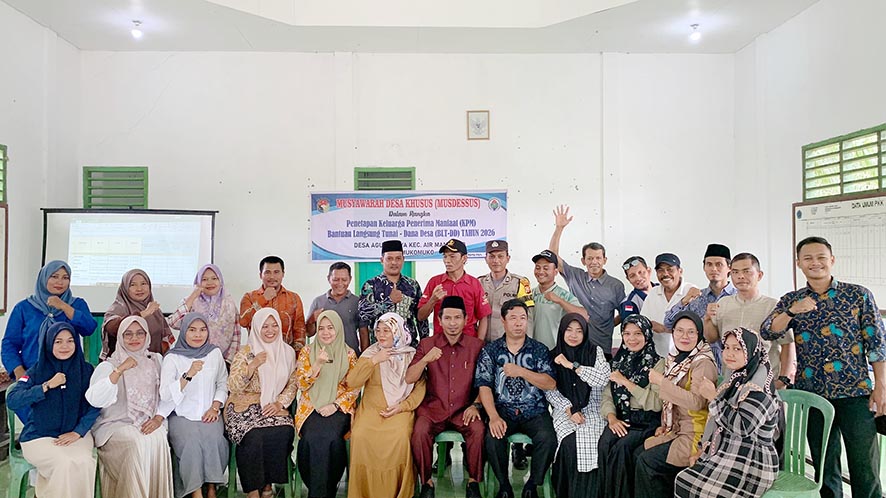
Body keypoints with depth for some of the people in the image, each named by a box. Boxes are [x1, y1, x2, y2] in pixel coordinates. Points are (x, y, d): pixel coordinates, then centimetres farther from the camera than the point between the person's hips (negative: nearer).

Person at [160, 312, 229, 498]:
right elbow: (165, 395, -12)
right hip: (181, 416, -2)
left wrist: (215, 407, -3)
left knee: (214, 441, -27)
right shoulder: (173, 358, -2)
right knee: (191, 443, -29)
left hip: (209, 415, 2)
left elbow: (223, 384, 13)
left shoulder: (215, 353, 7)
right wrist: (188, 375, -23)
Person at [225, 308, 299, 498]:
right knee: (253, 436, -31)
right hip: (245, 406, -2)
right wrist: (253, 365, -20)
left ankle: (268, 482, -8)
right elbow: (233, 386, -8)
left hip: (274, 407, 2)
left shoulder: (287, 352, 9)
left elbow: (293, 383, 10)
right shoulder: (245, 352, 0)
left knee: (283, 432, -28)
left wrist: (280, 403, -8)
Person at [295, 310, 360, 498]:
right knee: (314, 437, -29)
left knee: (330, 437, -30)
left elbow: (354, 388, 4)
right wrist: (318, 364, -16)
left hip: (339, 408, 0)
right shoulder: (307, 352, 7)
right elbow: (302, 384, -1)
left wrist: (335, 405, -10)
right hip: (312, 407, 1)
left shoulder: (349, 354, 6)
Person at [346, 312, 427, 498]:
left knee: (401, 437, -32)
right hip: (371, 408, 2)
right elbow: (352, 382, -1)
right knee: (360, 435, -28)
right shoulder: (370, 353, 10)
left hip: (400, 410, -1)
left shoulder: (412, 355, 7)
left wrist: (401, 406, -10)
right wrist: (374, 361, -8)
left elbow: (421, 388, 1)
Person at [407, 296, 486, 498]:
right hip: (433, 407, 0)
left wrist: (476, 405, -11)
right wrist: (426, 359, -19)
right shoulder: (427, 344, 4)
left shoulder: (476, 345, 4)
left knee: (478, 430, -30)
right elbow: (409, 378, -3)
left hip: (464, 409, 0)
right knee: (420, 432, -29)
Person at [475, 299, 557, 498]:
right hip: (503, 410, 0)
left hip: (534, 411, 0)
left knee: (547, 439, -28)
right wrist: (493, 417, -18)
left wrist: (521, 372, -16)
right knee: (493, 439, -29)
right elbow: (484, 386, -3)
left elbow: (551, 384, -4)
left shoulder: (539, 350, 7)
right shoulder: (490, 351, 6)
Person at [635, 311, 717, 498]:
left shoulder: (703, 364, -16)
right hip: (676, 429, 8)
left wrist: (661, 382, -24)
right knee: (639, 453, -1)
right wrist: (665, 424, 7)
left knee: (647, 461, -14)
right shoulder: (676, 360, 10)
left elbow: (696, 402, -29)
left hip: (695, 433, -8)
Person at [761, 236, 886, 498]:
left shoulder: (859, 295, 1)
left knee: (865, 471, 2)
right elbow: (767, 332, -7)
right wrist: (791, 312, -22)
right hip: (812, 394, 2)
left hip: (855, 393, -2)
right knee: (825, 469, 14)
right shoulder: (791, 301, 6)